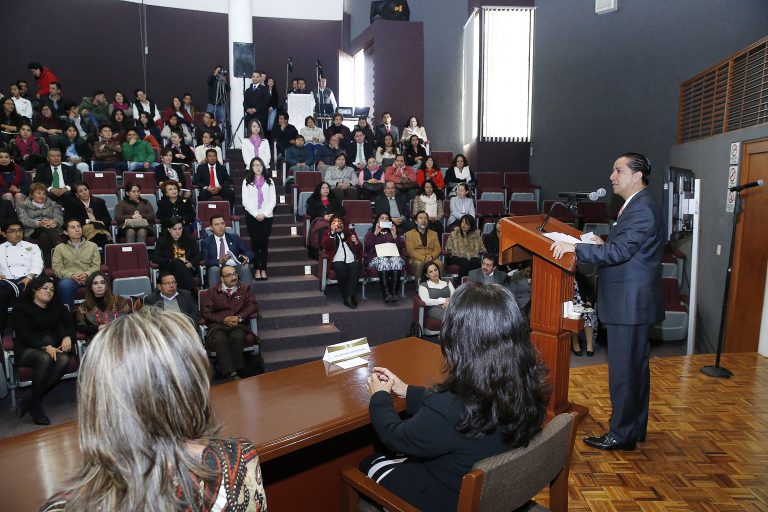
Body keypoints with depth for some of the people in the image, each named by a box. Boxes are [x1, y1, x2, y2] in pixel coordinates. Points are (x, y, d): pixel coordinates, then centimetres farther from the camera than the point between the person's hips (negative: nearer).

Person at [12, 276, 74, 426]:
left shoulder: (57, 306, 14)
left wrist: (68, 337, -14)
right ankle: (35, 406, -23)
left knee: (64, 360, -31)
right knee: (45, 359, -37)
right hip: (28, 349, -3)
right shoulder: (21, 306, 0)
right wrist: (45, 347, -24)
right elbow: (24, 334, -10)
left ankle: (29, 402, -21)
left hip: (54, 347, 3)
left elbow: (70, 323, 9)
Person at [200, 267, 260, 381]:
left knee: (238, 337, -36)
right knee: (220, 339, -35)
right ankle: (232, 374, -41)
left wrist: (238, 317, -8)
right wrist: (223, 319, -8)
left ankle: (238, 370, -30)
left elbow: (253, 306, 9)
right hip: (218, 325, 0)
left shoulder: (245, 289, 19)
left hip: (239, 324, 0)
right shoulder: (212, 292, 17)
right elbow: (205, 312, 8)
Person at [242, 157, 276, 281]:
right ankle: (256, 269, 4)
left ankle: (263, 269, 4)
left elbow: (273, 200, 4)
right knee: (255, 242, -1)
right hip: (251, 216, -1)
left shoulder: (269, 182, 10)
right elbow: (245, 201, 0)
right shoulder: (247, 182, 7)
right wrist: (256, 214, -9)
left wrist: (264, 214, -7)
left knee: (264, 242, -1)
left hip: (266, 216, 1)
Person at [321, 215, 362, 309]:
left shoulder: (350, 233, 25)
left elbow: (360, 249, 17)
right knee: (341, 269, -35)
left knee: (355, 270, -33)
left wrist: (356, 242, -5)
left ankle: (348, 298, -31)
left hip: (352, 260, 1)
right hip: (338, 261, -1)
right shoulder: (328, 234, 21)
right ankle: (351, 297, -24)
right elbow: (326, 246, -2)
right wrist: (332, 232, -11)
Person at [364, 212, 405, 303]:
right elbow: (366, 246, 0)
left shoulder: (393, 231, 25)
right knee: (383, 261, -37)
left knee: (396, 260, -34)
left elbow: (401, 247, 11)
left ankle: (394, 292, -37)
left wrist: (394, 235, -1)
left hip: (393, 256, 2)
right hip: (376, 257, -2)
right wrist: (376, 233, -4)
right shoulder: (371, 231, 20)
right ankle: (386, 293, -41)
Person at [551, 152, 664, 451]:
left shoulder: (642, 209, -17)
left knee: (623, 370, 0)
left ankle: (622, 435, 13)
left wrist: (575, 248, -23)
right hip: (631, 302, 11)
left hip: (630, 303, -11)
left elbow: (618, 252, -25)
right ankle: (635, 429, 32)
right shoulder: (638, 205, 15)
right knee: (635, 368, 18)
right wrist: (604, 244, 5)